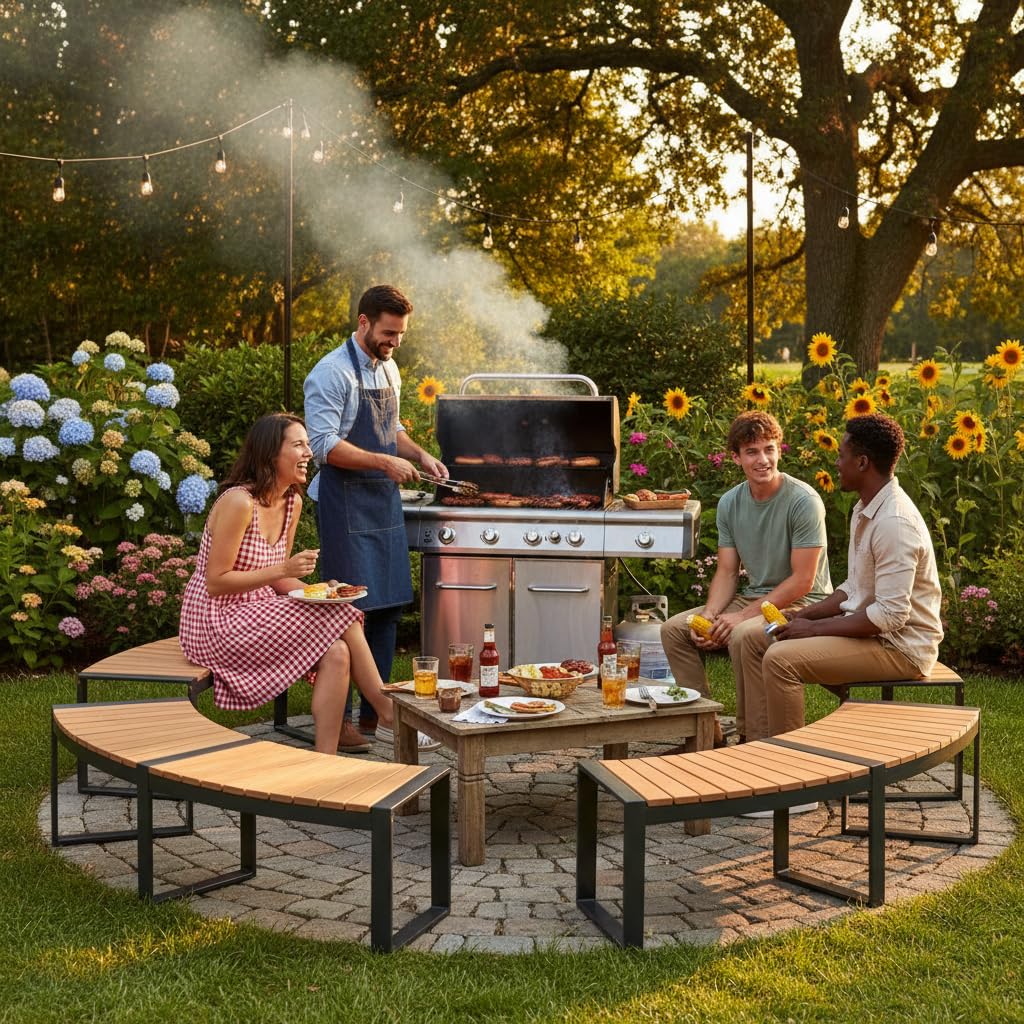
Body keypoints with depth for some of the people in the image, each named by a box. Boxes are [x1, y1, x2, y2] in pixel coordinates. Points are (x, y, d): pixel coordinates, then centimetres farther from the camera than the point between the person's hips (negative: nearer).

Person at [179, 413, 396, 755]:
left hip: (257, 612, 8)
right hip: (217, 622, -8)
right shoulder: (238, 502, -19)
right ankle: (390, 713, -6)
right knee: (342, 621, -18)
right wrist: (284, 570, -24)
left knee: (337, 654, -17)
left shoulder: (292, 502, 7)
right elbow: (216, 583, -19)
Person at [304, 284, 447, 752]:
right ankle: (337, 719, 0)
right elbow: (325, 445, -19)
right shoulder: (332, 373, -13)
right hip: (346, 506, -8)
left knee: (388, 607, 10)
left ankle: (374, 711, 19)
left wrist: (420, 454, 9)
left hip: (384, 503, 8)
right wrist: (386, 462, -21)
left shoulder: (388, 369, 14)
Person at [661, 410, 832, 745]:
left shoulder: (803, 501, -17)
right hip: (753, 598, 7)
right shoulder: (730, 503, 4)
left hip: (801, 604, -7)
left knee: (743, 636, -36)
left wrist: (743, 616, -22)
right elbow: (727, 572, 6)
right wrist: (709, 615, -14)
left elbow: (802, 581, -19)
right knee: (673, 629, -5)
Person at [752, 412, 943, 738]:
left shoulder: (894, 522, -23)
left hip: (899, 647, -10)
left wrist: (814, 628, -20)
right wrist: (804, 615, 4)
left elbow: (891, 614, -27)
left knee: (781, 659, -23)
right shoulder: (866, 510, 10)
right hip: (869, 629, 10)